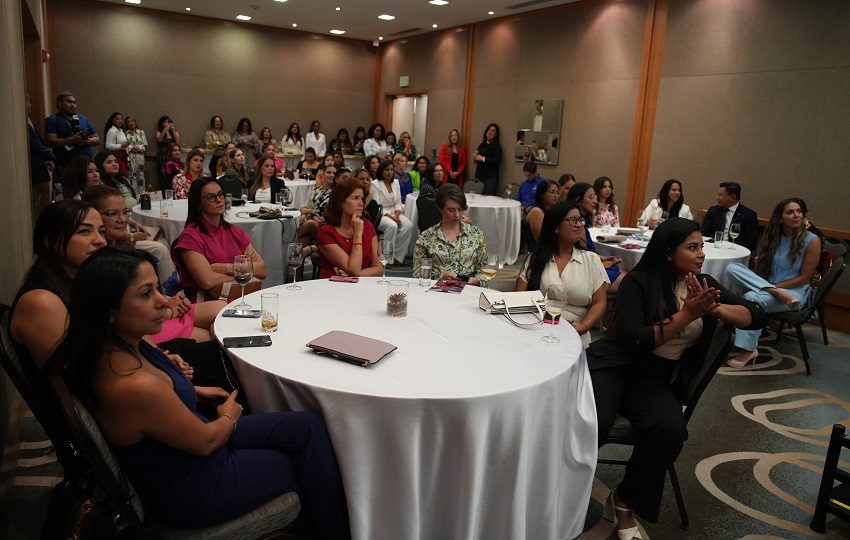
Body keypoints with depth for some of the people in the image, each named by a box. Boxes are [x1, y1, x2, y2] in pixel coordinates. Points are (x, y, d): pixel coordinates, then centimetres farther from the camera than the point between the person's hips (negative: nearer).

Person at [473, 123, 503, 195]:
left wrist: (483, 159, -13)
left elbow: (497, 161, -17)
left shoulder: (496, 146, -4)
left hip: (490, 176, -6)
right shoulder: (482, 144, 16)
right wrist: (476, 157, 6)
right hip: (479, 174, 6)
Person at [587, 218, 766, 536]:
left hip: (656, 380, 4)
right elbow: (634, 341, -18)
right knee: (593, 424, -33)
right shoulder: (638, 282, -8)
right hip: (613, 365, -4)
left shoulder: (703, 285, 7)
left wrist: (714, 308, -16)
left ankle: (625, 502, -5)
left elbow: (757, 318, 2)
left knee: (670, 431, -29)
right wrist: (686, 315, -20)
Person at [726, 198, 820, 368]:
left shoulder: (812, 241, -8)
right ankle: (779, 295, -26)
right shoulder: (773, 237, 6)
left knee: (752, 297, -35)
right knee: (733, 268, -18)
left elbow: (804, 278, -9)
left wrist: (771, 287, -15)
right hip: (769, 286, 5)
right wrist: (774, 289, -8)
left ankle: (748, 350, -25)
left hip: (795, 292, -5)